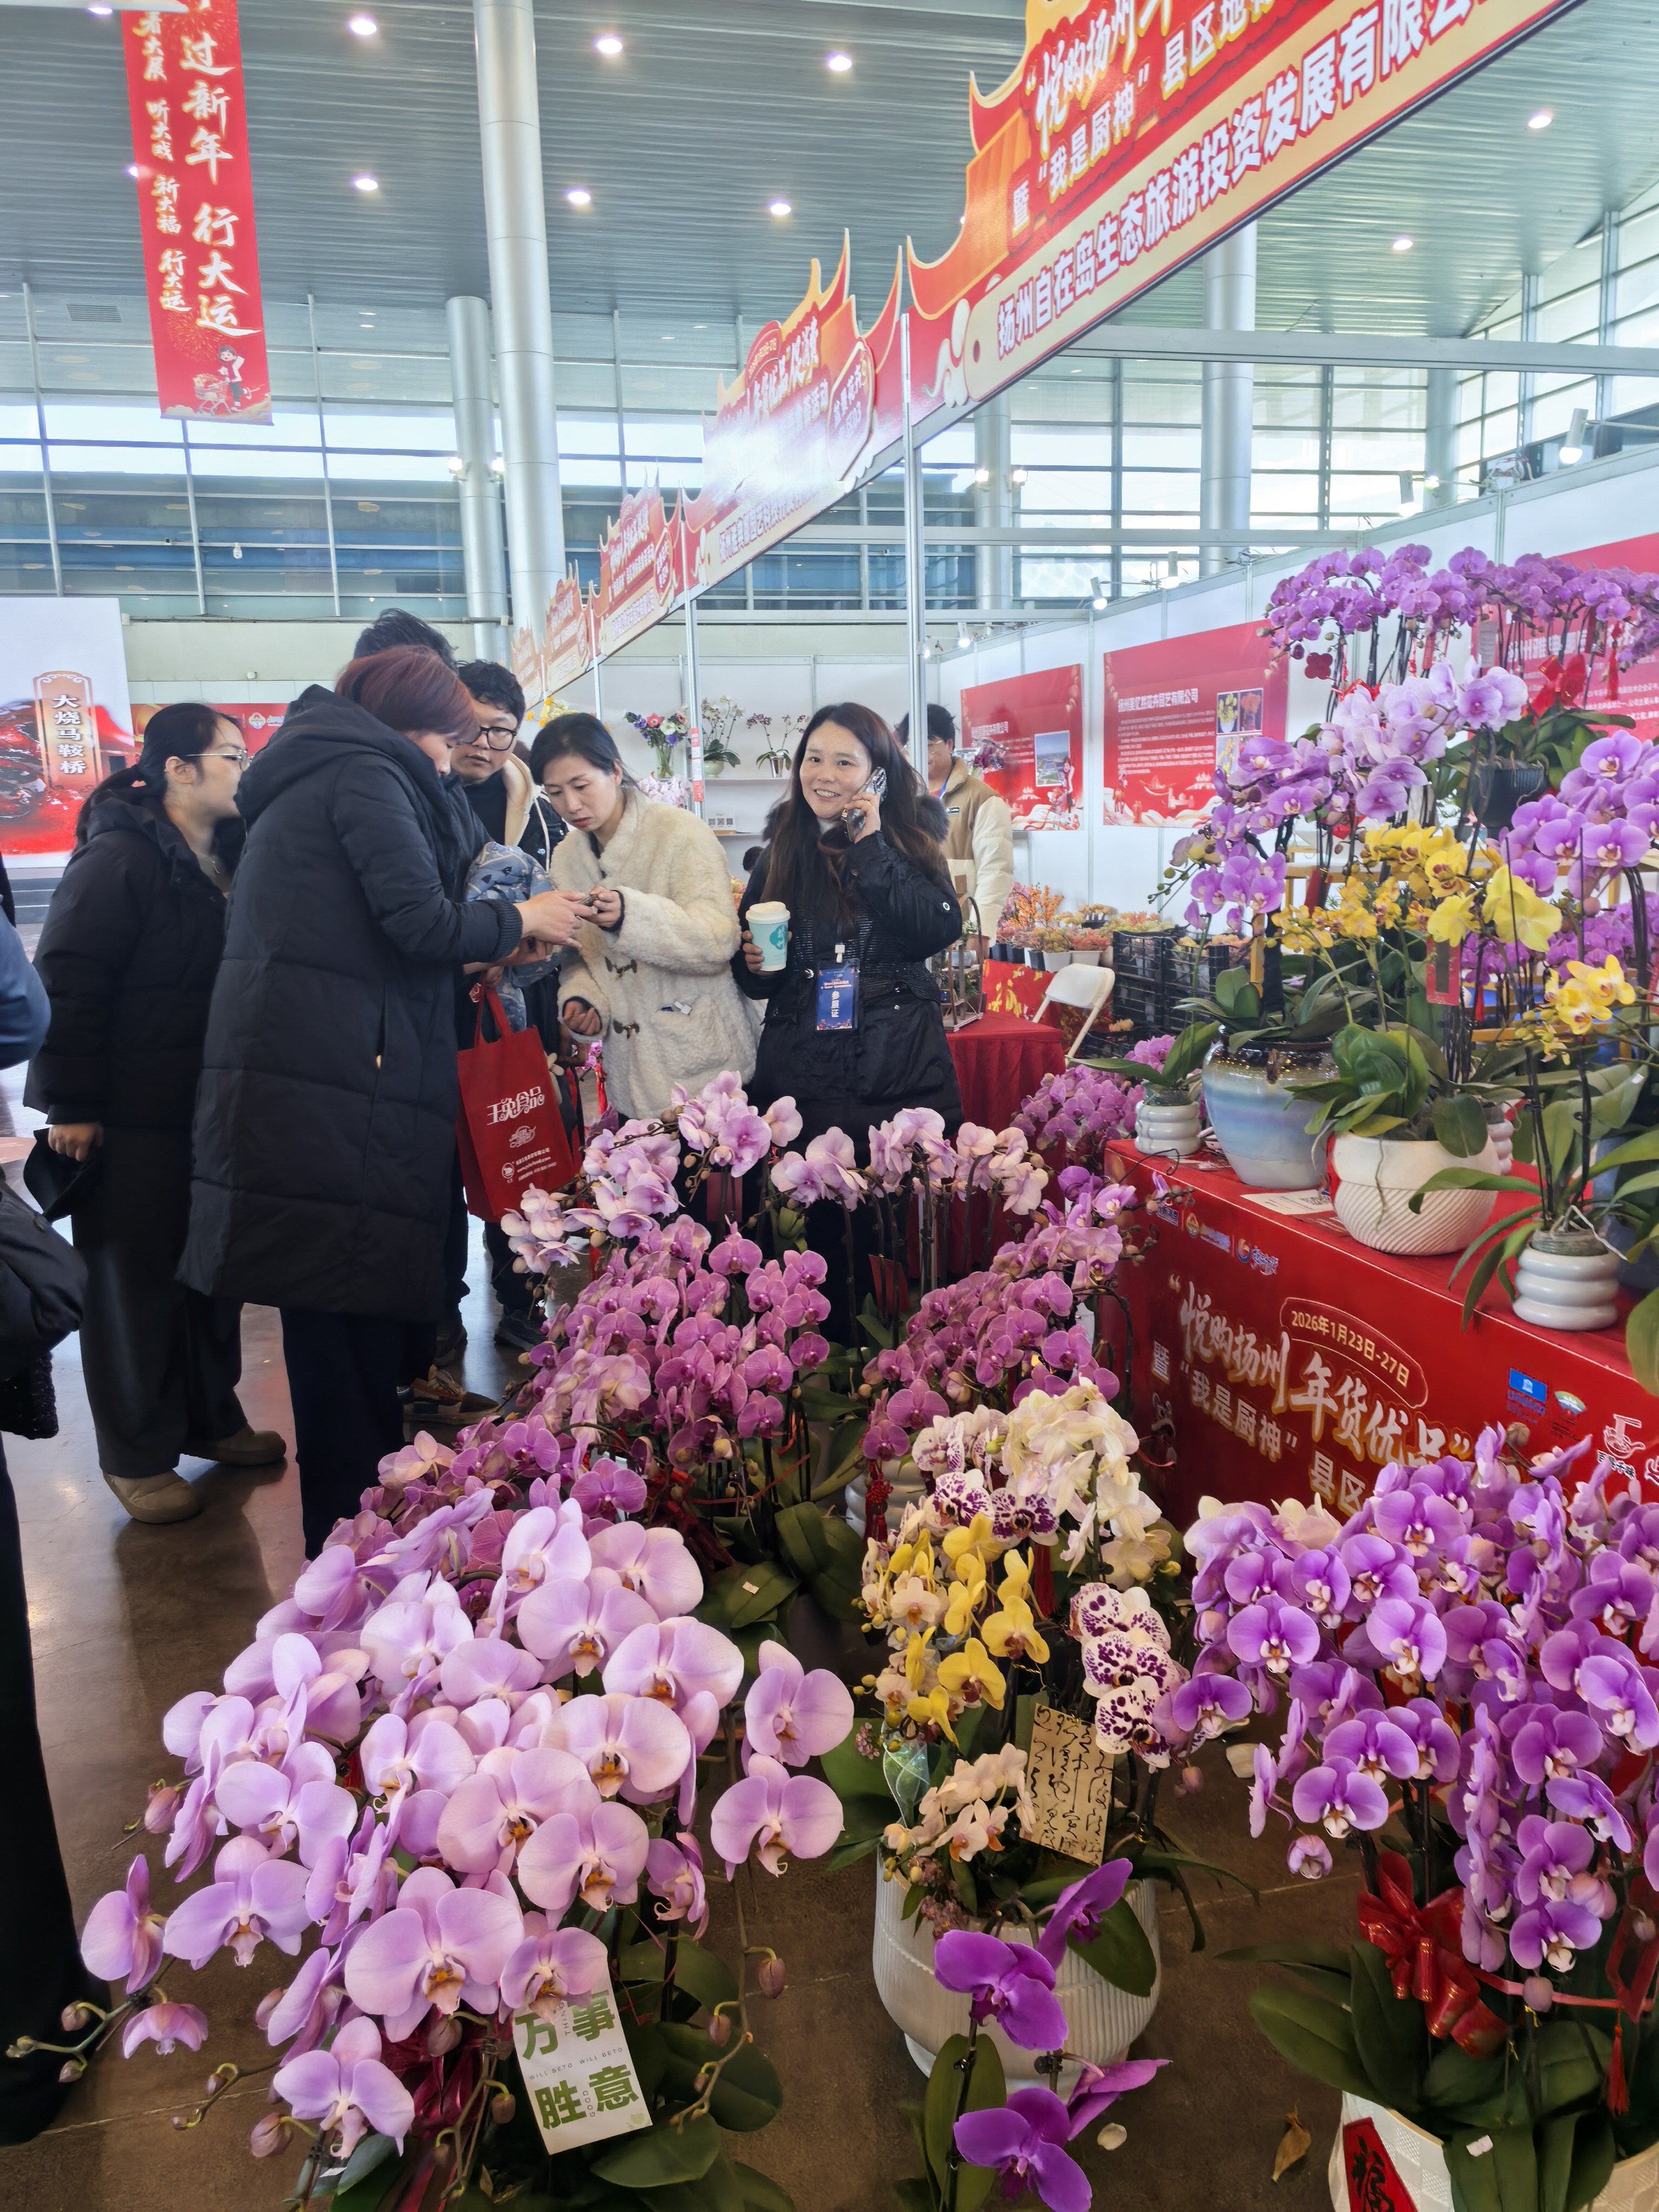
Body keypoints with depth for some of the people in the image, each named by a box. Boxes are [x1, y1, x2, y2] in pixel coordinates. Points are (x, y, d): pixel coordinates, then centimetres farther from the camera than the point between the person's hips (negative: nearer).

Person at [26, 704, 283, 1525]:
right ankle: (136, 1456, 17)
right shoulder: (116, 859, -13)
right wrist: (72, 1104, -18)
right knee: (135, 1279, 4)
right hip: (133, 1119, -7)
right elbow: (68, 984, -17)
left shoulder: (230, 857, 11)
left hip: (212, 1109, 7)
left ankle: (210, 1417, 31)